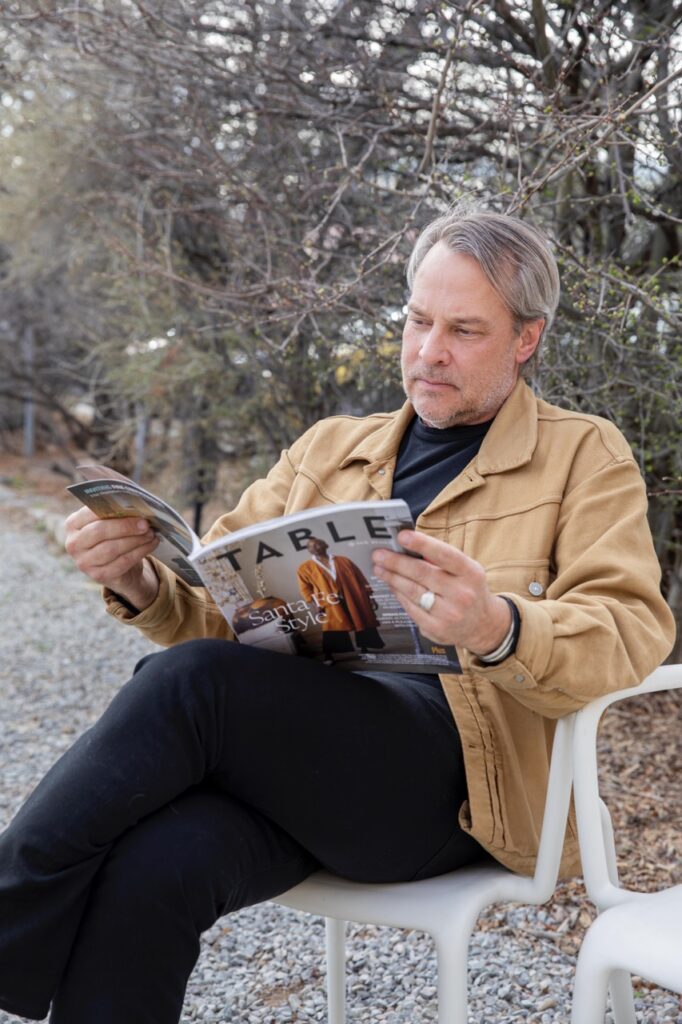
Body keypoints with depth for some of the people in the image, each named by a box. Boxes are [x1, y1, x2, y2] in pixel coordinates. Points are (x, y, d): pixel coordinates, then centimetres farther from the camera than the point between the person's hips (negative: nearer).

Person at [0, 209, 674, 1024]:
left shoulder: (585, 456, 10)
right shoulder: (330, 447, 23)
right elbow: (218, 611, 18)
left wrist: (495, 628, -27)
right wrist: (141, 583, -6)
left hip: (460, 772, -3)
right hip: (292, 738, 4)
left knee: (192, 681, -29)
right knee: (153, 864, -30)